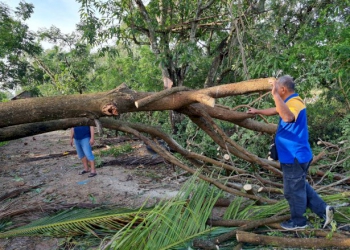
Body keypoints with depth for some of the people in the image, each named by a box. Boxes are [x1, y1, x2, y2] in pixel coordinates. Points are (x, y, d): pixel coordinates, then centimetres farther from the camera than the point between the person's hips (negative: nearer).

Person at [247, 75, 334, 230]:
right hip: (294, 155, 10)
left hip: (294, 157, -10)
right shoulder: (291, 102, 11)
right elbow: (276, 110, 30)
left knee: (293, 190, 7)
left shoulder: (294, 103, -23)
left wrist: (275, 95, -45)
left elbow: (287, 117, -47)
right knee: (300, 187, 23)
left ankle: (298, 221, 25)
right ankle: (323, 210, 28)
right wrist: (258, 111, 38)